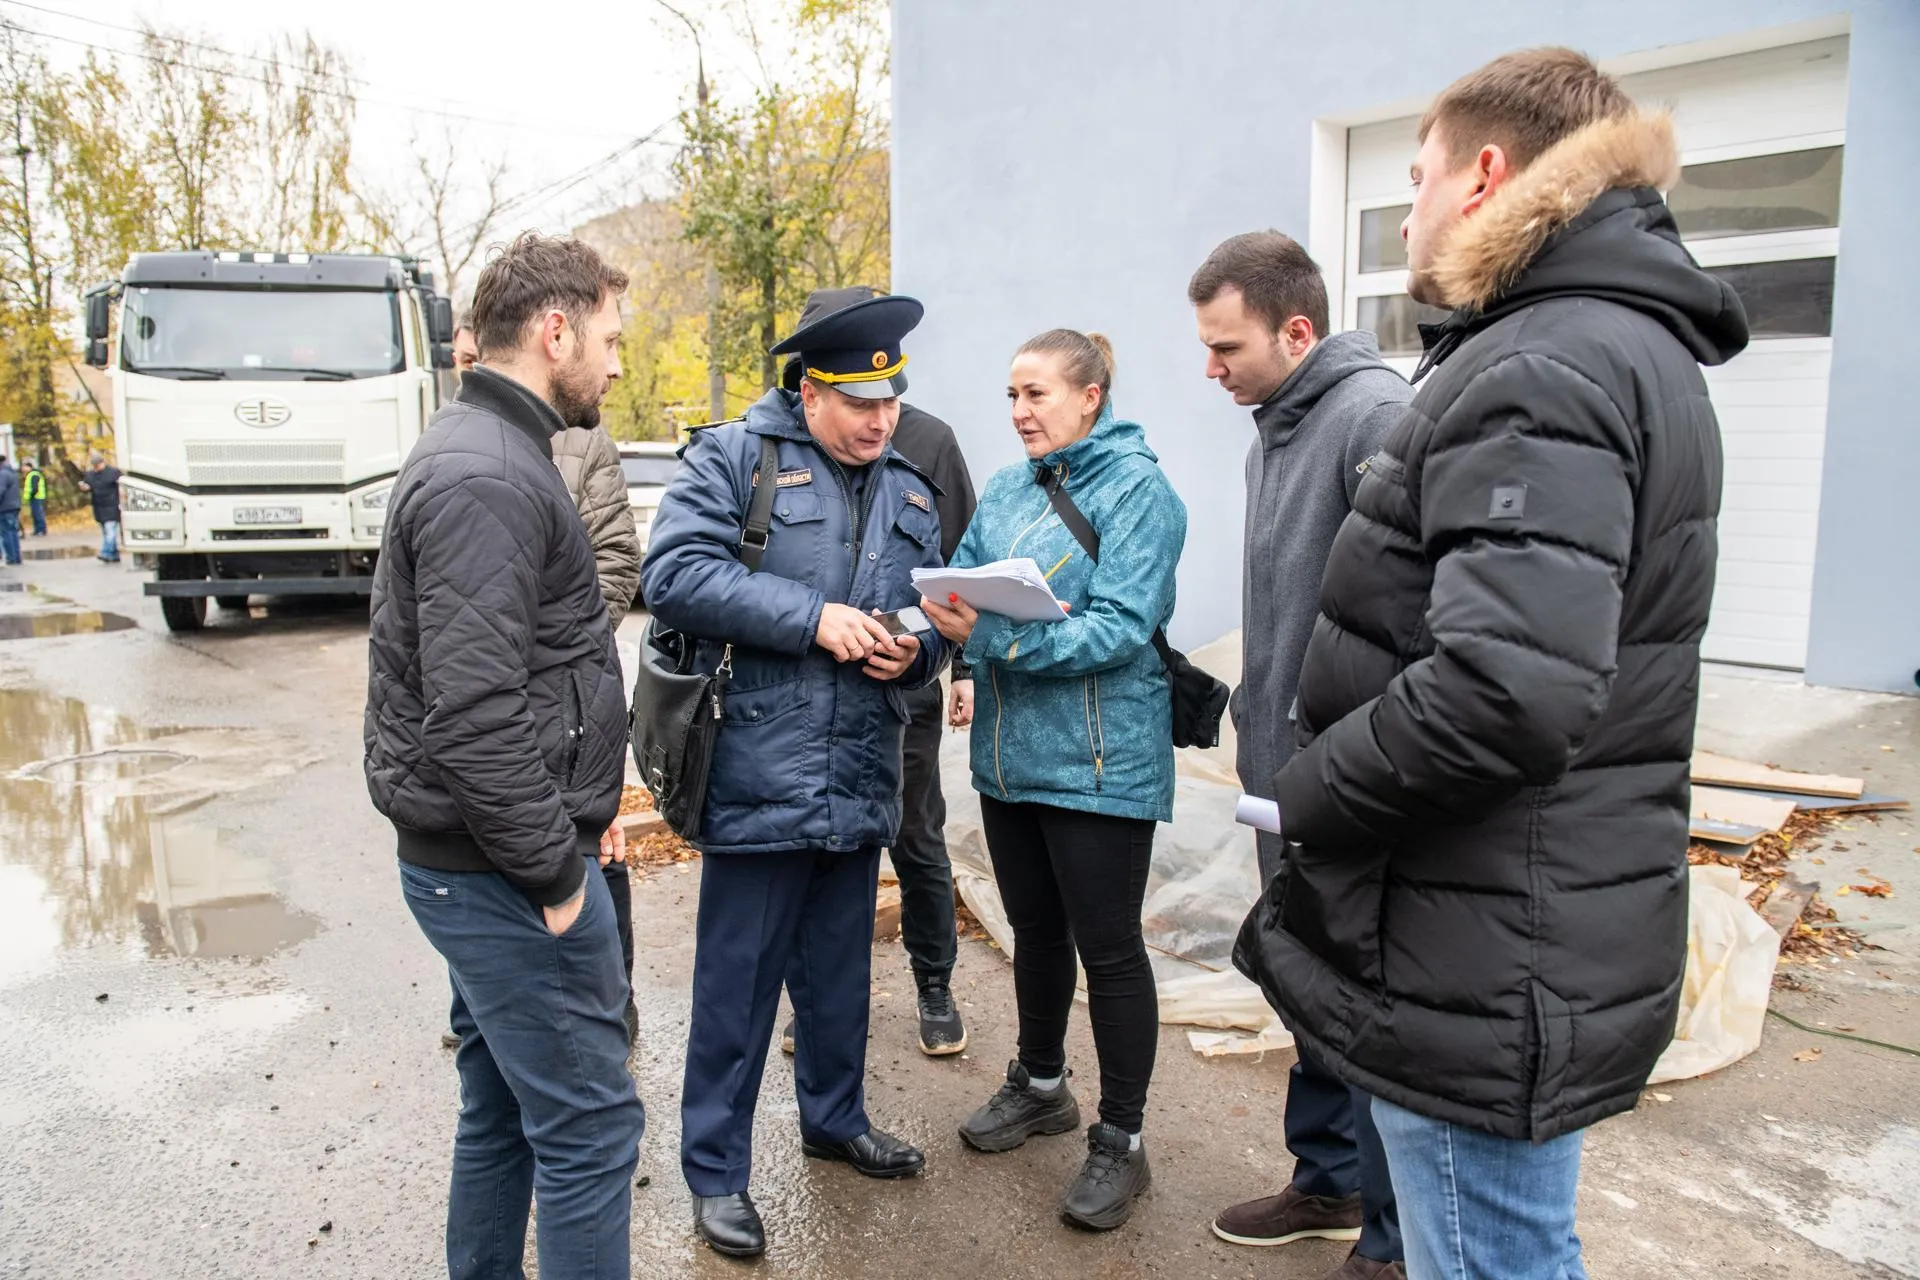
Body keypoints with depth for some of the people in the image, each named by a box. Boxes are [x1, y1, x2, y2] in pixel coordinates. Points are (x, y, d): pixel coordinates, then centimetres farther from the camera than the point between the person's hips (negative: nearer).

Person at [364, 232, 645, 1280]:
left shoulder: (491, 453, 15)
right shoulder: (485, 480, -19)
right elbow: (474, 714, -26)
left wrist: (578, 806, 15)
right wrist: (555, 871, -17)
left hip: (490, 863, 10)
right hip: (508, 873, -10)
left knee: (504, 1112, 20)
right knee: (587, 1125, 0)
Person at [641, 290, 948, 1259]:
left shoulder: (910, 493, 13)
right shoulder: (734, 458, -5)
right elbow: (675, 573, -17)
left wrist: (914, 650, -5)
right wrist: (814, 617, -20)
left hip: (861, 780, 6)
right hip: (757, 774, -5)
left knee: (840, 970, 21)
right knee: (738, 982, 6)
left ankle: (835, 1118, 43)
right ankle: (716, 1170, 24)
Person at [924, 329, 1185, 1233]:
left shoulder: (1136, 488, -12)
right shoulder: (1005, 491, 9)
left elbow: (1119, 630, -22)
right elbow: (958, 592, 5)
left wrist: (992, 636, -30)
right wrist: (930, 625, -17)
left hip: (1099, 760, -6)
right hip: (1010, 753, 7)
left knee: (1107, 947, 5)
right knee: (1034, 929, 20)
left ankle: (1121, 1140, 22)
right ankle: (1039, 1086, 41)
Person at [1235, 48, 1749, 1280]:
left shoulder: (1539, 369, -19)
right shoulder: (1632, 346, 14)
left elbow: (1504, 691, -32)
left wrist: (1305, 794, -15)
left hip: (1485, 969, -10)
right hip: (1554, 938, 10)